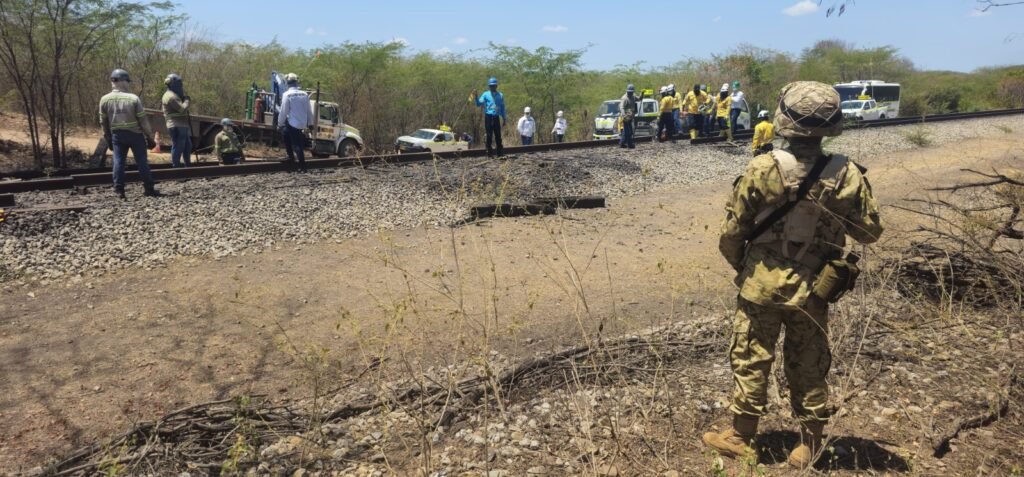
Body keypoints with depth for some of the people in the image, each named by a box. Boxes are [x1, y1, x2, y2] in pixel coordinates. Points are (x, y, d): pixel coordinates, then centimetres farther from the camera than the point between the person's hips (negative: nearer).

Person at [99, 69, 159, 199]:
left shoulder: (104, 100, -1)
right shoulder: (133, 99, -12)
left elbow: (103, 122, 6)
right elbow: (143, 120, -10)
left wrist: (108, 138, 16)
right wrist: (150, 137, -2)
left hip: (117, 135, 3)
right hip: (135, 134, -3)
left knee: (118, 162, 5)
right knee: (142, 161, 4)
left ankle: (119, 190, 1)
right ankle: (148, 189, 7)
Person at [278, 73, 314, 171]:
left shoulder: (287, 94, -11)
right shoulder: (304, 94, 2)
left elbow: (283, 111, -9)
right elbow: (309, 110, 7)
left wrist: (280, 124, 2)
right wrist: (310, 123, 17)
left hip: (293, 123, -6)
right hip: (303, 123, 6)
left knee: (297, 145, 0)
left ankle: (302, 166, 1)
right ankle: (291, 157, 23)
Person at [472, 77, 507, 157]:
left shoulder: (500, 96, 11)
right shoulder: (486, 94, 5)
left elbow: (502, 108, 15)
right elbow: (479, 103, -3)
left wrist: (504, 118, 13)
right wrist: (476, 97, -21)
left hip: (496, 118, 2)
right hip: (488, 117, -2)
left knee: (498, 135, 3)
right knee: (489, 136, 0)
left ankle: (500, 152, 8)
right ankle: (489, 152, 5)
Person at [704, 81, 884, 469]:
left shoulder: (762, 169, -17)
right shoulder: (846, 174, -10)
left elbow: (731, 232, -11)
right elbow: (870, 232, 2)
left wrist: (740, 265, 9)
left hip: (762, 284, -2)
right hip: (813, 289, 2)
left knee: (750, 360, 12)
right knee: (809, 366, 16)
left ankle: (741, 437, 23)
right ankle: (810, 443, 28)